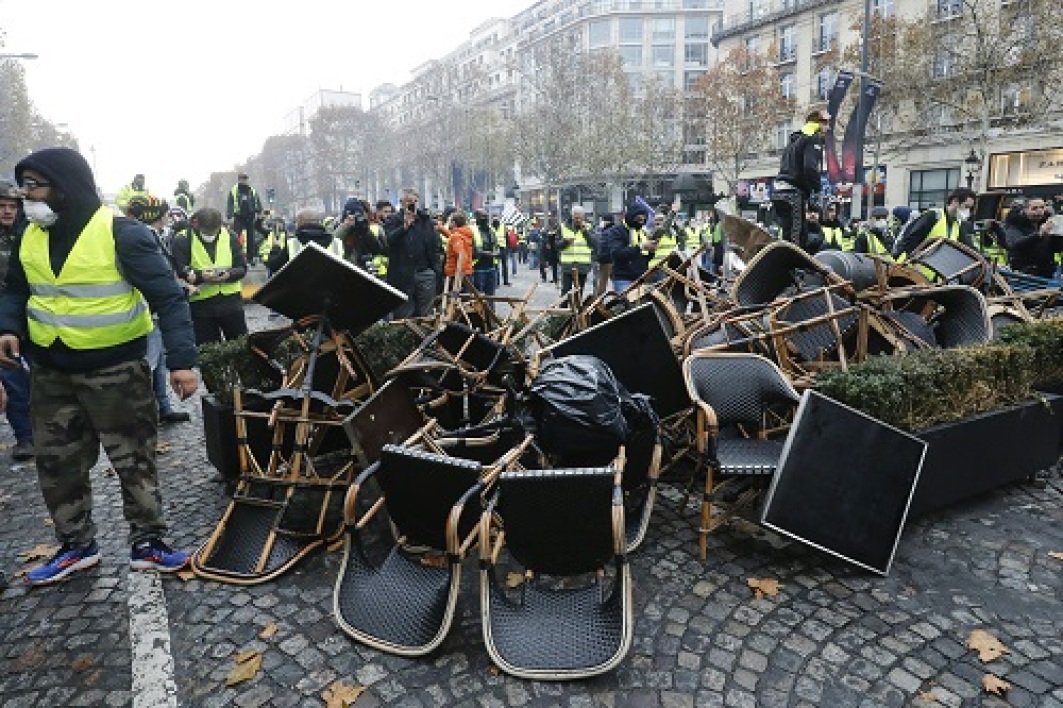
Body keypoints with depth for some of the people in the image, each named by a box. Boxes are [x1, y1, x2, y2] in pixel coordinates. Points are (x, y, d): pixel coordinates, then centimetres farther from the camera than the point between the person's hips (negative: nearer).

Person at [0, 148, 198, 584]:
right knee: (57, 465, 13)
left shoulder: (120, 233, -14)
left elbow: (168, 298, -16)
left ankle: (147, 544, 17)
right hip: (50, 372, 6)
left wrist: (181, 359, -25)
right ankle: (76, 546, 29)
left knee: (134, 461, 4)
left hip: (115, 370, -6)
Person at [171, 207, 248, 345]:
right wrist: (200, 276, -27)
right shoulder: (182, 240, -4)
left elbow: (242, 268, 2)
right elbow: (180, 271, -8)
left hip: (230, 300, 2)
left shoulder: (229, 237, 2)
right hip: (201, 304, -1)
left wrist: (228, 275, -19)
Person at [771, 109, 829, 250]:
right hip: (794, 192, -9)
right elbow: (810, 168, -18)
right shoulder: (814, 139, -4)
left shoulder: (795, 139, 24)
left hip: (779, 190, 9)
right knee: (797, 239, -10)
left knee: (788, 235, 11)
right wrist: (818, 189, -5)